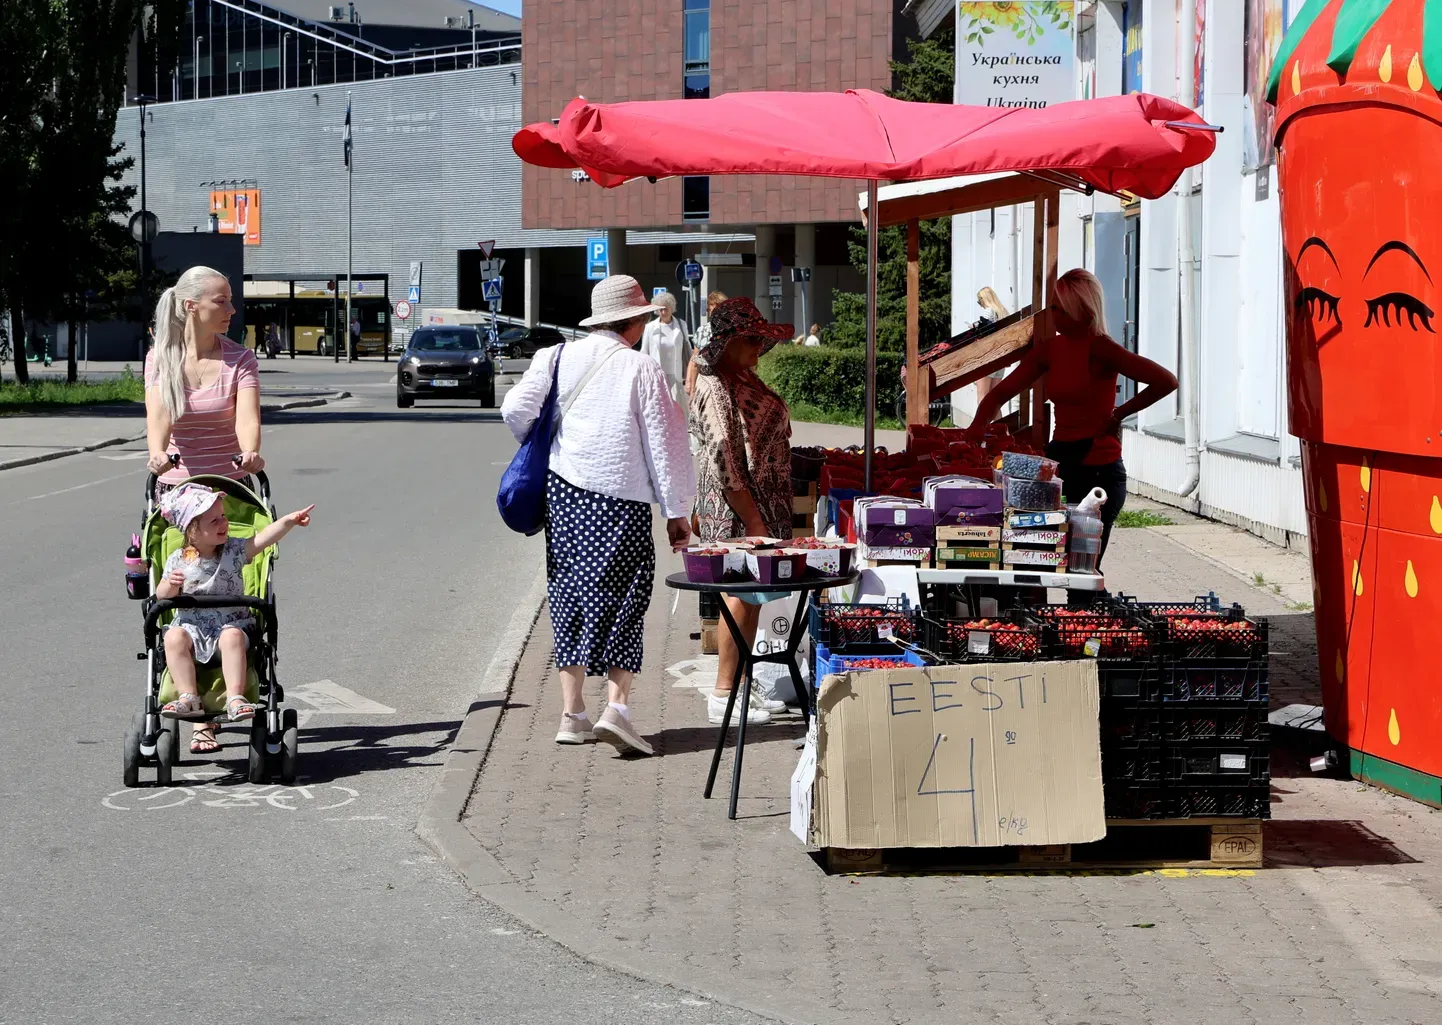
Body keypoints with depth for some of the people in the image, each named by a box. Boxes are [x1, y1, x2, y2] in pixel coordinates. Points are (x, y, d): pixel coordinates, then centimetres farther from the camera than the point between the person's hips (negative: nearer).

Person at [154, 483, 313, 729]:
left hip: (230, 623, -1)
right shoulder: (178, 560, 1)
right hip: (191, 626, 1)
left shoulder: (234, 550, 2)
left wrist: (289, 520, -26)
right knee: (174, 637, -28)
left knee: (232, 636, -33)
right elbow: (162, 596, 2)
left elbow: (263, 538, -12)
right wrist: (170, 585, -21)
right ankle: (188, 697, -27)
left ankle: (235, 698, -34)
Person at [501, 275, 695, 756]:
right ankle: (617, 706, -12)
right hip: (622, 500, -4)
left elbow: (516, 409, -3)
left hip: (563, 496, 4)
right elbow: (664, 444, -4)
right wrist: (677, 512, 1)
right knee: (621, 599, 2)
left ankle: (572, 714, 11)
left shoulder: (557, 357, 4)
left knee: (571, 597, 10)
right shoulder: (641, 369, -5)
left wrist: (544, 449, 17)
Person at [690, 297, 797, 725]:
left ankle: (738, 687, 19)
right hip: (735, 502, -10)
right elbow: (724, 461, -22)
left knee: (751, 596, 12)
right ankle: (723, 694, -1)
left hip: (763, 500, 10)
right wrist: (752, 520, -22)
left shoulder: (743, 379, 14)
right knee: (742, 595, -7)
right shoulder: (716, 389, -17)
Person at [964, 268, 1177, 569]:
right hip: (1060, 462, 7)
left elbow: (1166, 381, -23)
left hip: (1098, 469, -7)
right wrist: (975, 430, -10)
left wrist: (1120, 413, -15)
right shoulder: (1049, 349, 7)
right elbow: (1001, 393, 8)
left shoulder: (1099, 348, -14)